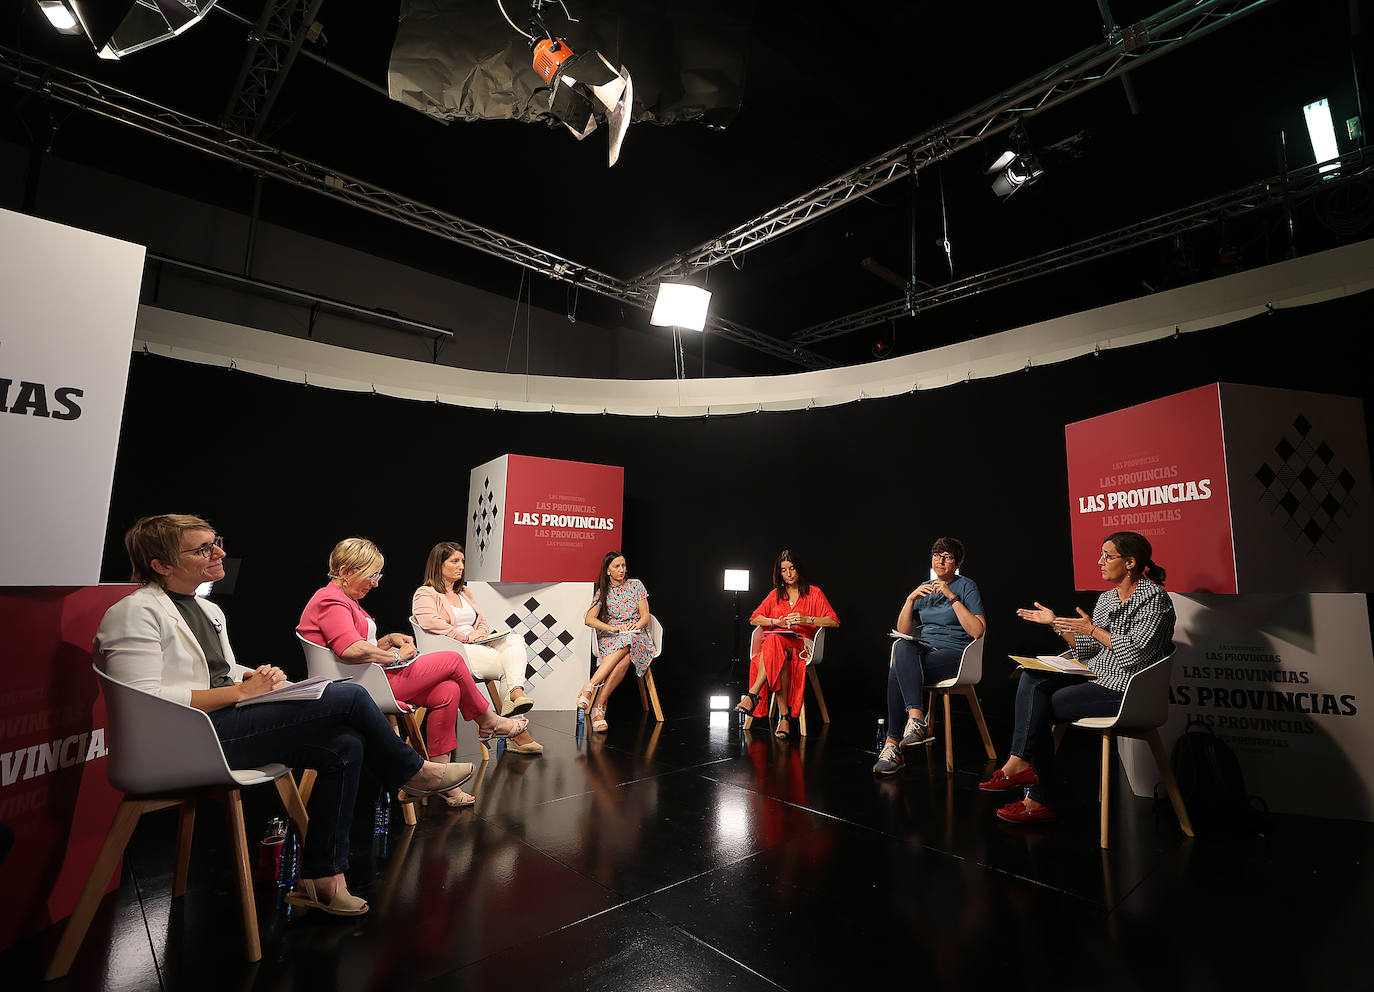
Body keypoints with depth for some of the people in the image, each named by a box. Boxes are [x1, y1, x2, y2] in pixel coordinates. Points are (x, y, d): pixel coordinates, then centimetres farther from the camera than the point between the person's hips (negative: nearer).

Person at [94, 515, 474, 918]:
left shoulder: (209, 611, 19)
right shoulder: (134, 612, -10)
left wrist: (259, 677, 2)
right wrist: (242, 691, -18)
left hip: (227, 719, 9)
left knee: (345, 746, -13)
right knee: (349, 697, -21)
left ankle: (322, 876, -2)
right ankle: (413, 773, 3)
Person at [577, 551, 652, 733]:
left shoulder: (636, 585, 9)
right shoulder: (602, 592, 9)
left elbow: (645, 615, 6)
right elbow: (589, 619, -5)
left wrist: (636, 625, -17)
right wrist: (613, 628, -19)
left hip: (638, 637, 0)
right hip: (611, 638, 0)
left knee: (625, 648, -39)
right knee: (624, 659, -37)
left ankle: (591, 690, -42)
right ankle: (599, 710, -40)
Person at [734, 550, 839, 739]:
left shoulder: (814, 593, 11)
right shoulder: (775, 594, 22)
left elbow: (834, 622, 2)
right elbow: (754, 619, 17)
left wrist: (807, 619, -13)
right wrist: (777, 622, -2)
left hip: (801, 644, -3)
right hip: (776, 640, 3)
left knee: (775, 642, -38)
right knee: (778, 655, -38)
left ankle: (753, 695, -41)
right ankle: (784, 715, -39)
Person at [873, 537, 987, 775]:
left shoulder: (967, 586, 3)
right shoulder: (924, 588, 18)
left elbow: (978, 631, -11)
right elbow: (903, 630, 12)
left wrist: (952, 597, -15)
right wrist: (911, 599, -3)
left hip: (954, 653, -5)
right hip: (924, 649, 5)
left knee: (897, 672, -30)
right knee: (902, 647, -33)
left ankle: (893, 744, -27)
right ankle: (917, 719, -39)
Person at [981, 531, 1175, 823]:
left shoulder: (1153, 598, -9)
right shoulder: (1107, 598, 16)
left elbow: (1135, 654, -20)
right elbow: (1086, 651, 15)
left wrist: (1093, 629, -15)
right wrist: (1056, 623, 7)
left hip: (1123, 689, -8)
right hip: (1095, 677, 8)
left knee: (1039, 708, -18)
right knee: (1031, 677, -13)